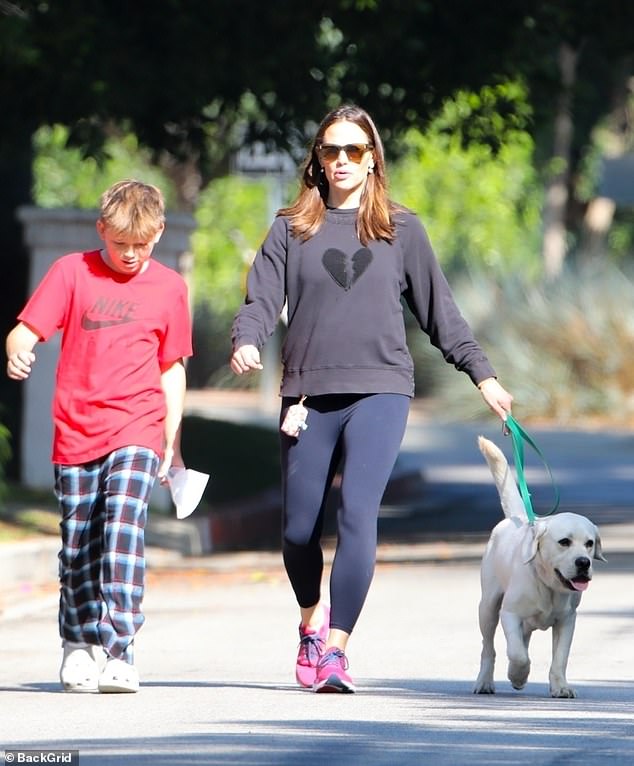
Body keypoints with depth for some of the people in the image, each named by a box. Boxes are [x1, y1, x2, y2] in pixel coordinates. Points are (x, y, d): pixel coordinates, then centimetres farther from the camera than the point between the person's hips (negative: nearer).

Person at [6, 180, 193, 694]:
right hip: (76, 432, 1)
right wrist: (18, 353, -26)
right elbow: (24, 331, -3)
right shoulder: (73, 272, 2)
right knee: (78, 546, 8)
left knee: (123, 523, -21)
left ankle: (118, 652, -25)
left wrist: (172, 442, 12)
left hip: (136, 430, -1)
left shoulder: (169, 287, 7)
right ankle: (78, 642, 29)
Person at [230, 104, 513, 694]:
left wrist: (482, 375, 10)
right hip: (308, 393, 1)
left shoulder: (400, 230, 10)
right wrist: (245, 342, -18)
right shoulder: (292, 229, 10)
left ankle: (336, 648, -19)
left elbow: (438, 310, 14)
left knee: (358, 515, -19)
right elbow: (262, 300, 3)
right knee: (299, 530, 5)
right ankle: (312, 620, 34)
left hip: (379, 390, -1)